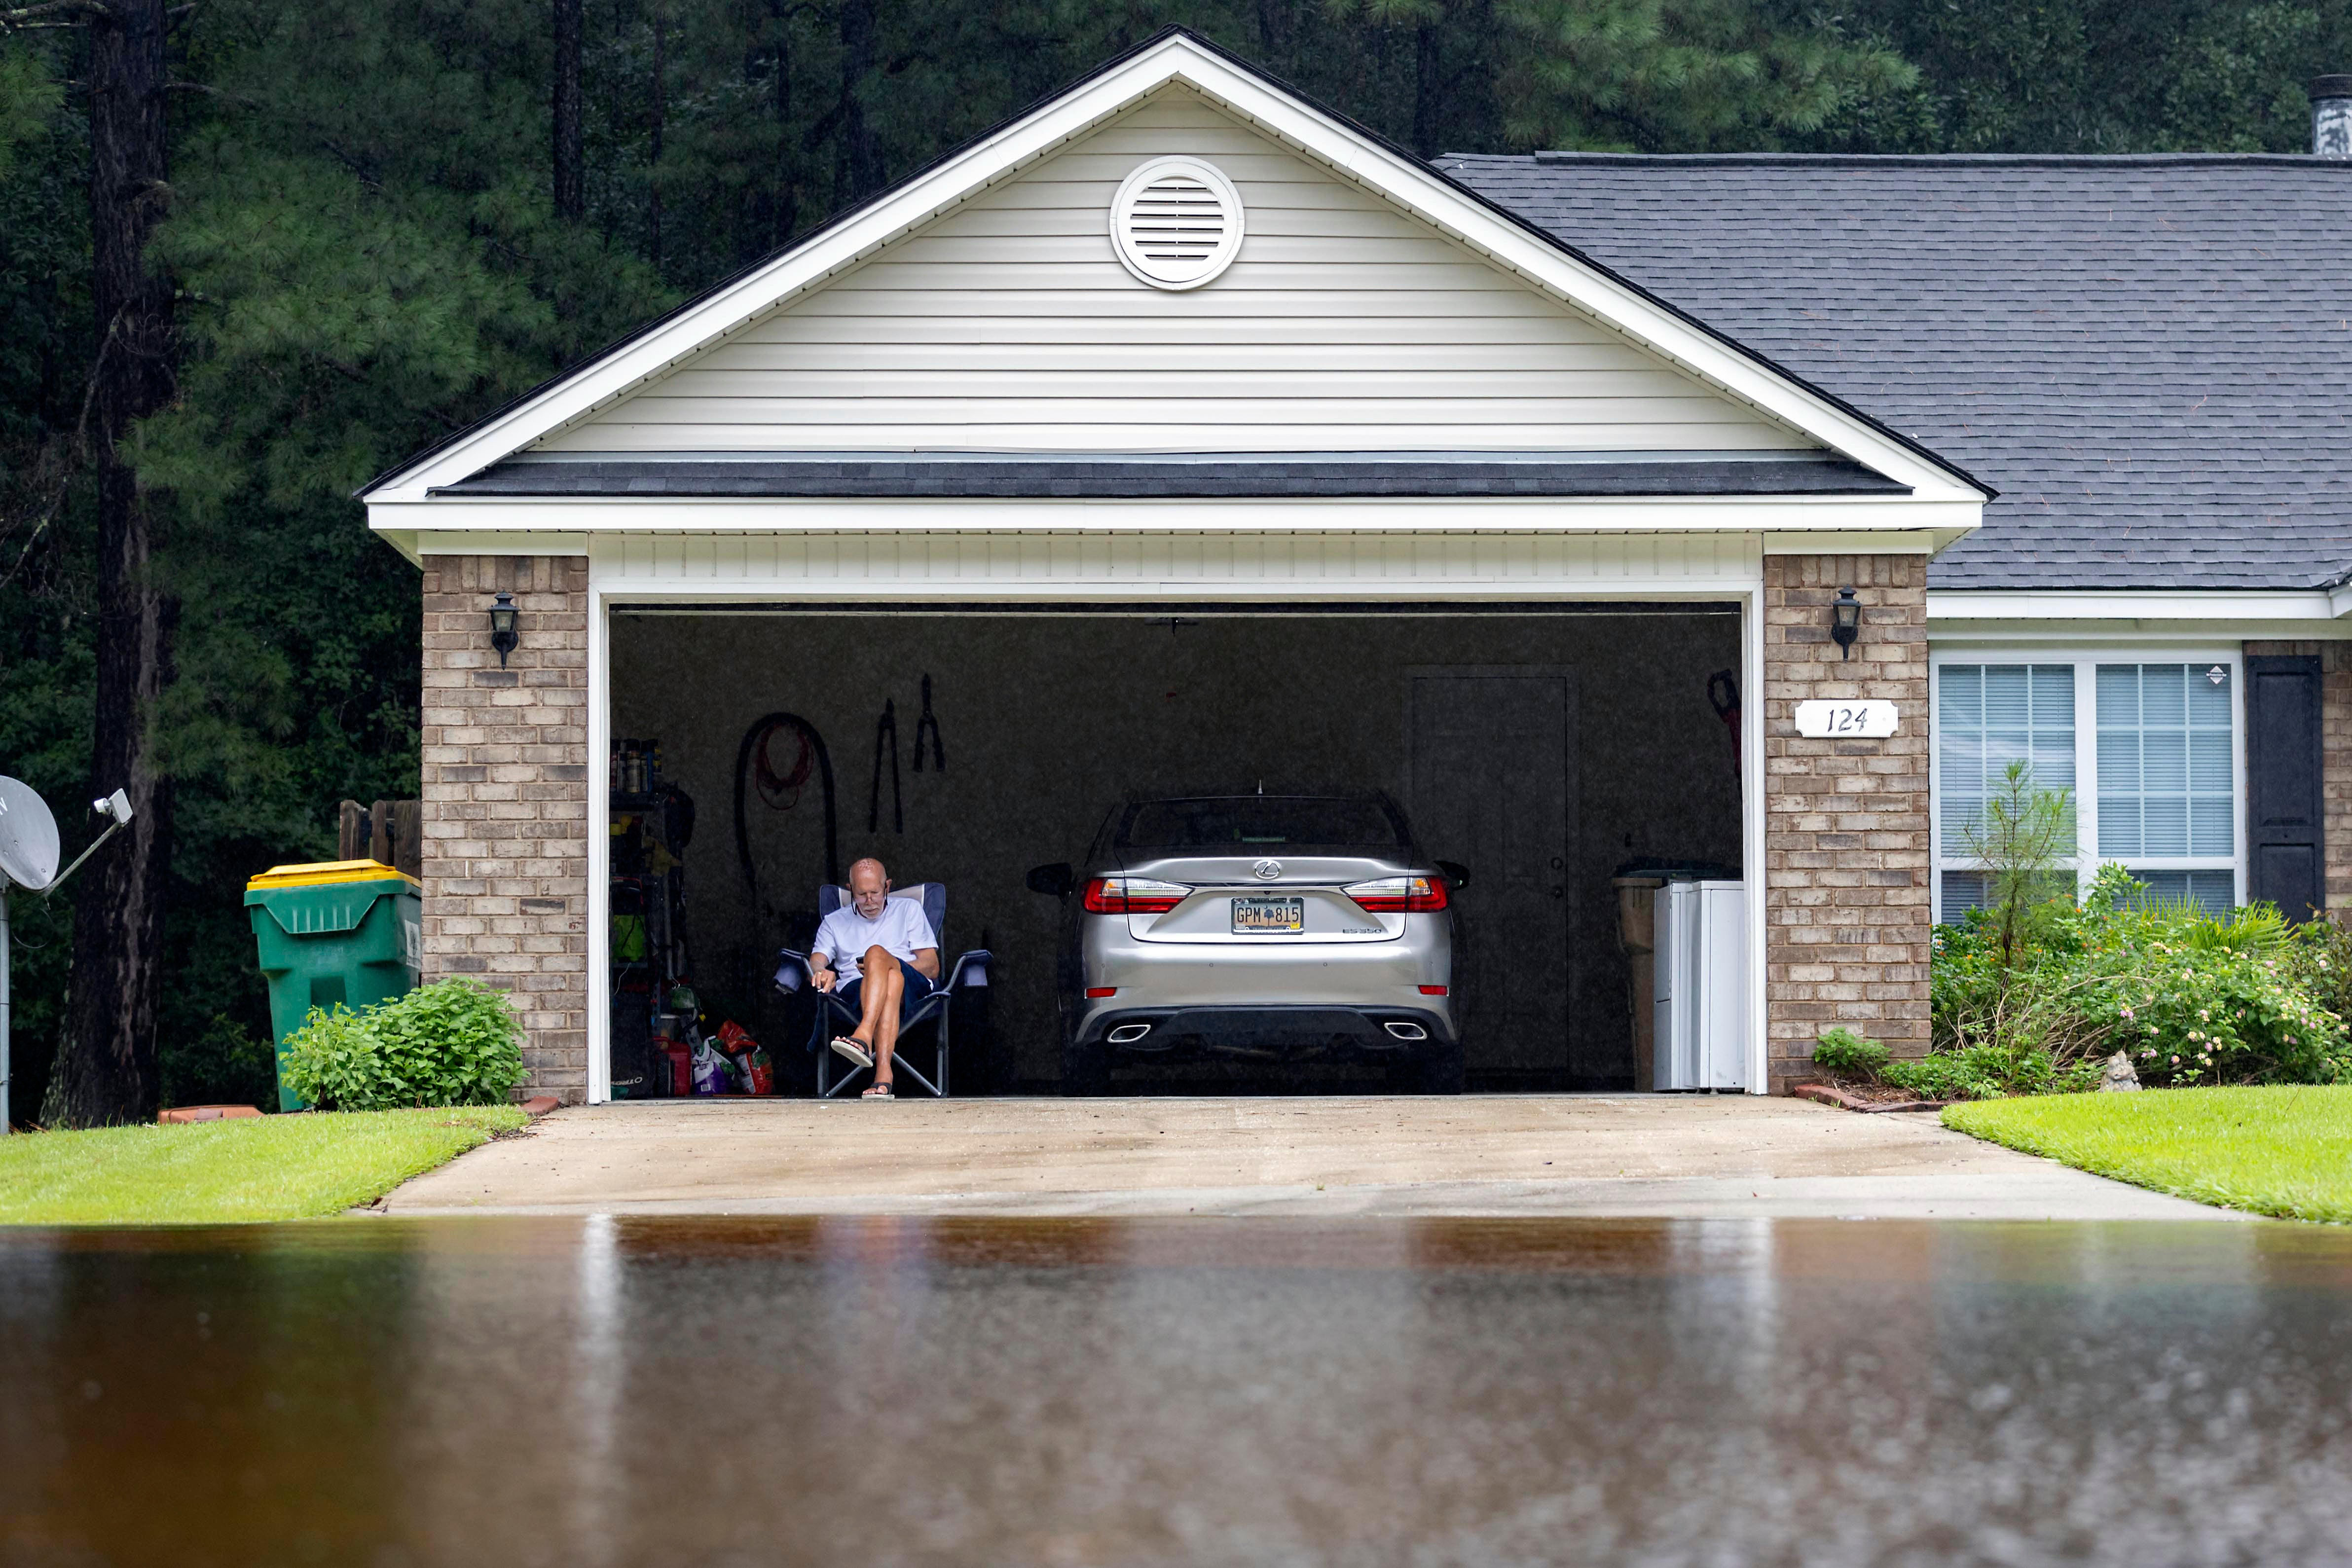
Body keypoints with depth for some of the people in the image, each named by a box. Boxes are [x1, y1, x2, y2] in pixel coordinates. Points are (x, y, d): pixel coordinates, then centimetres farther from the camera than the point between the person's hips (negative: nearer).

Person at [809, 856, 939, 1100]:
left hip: (913, 988, 0)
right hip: (855, 991, 0)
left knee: (876, 953, -35)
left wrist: (878, 967, -3)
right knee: (891, 980, -38)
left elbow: (932, 967, 13)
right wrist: (821, 973, -18)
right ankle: (883, 1072, -61)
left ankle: (864, 1036, -58)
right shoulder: (835, 922, 28)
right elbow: (815, 962, 10)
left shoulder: (909, 909, 24)